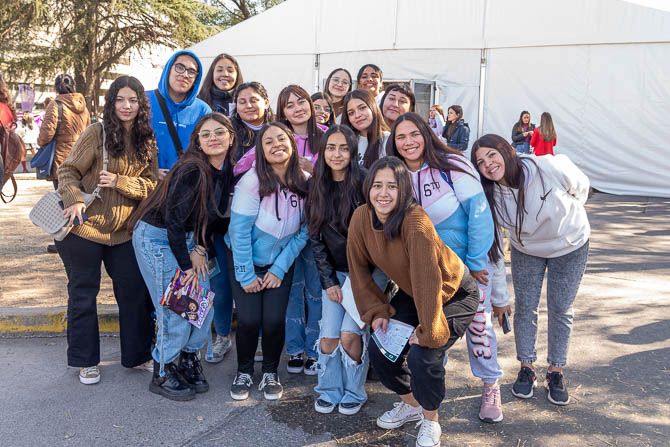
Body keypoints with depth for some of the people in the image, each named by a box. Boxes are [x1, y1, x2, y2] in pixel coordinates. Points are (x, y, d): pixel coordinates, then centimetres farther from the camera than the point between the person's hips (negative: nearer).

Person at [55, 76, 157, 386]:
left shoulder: (147, 141, 4)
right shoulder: (97, 132, -9)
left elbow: (152, 184, -2)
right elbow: (68, 171, -7)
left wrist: (119, 181, -17)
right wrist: (75, 200, -23)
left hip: (123, 232, 4)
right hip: (84, 227, -4)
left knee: (136, 292, 9)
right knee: (83, 295, 9)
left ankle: (137, 355, 26)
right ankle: (85, 361, 25)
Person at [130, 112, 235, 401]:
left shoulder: (227, 171, -2)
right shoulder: (190, 171, -25)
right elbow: (174, 221, -23)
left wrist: (200, 249, -5)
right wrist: (186, 265, -17)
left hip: (188, 238, 7)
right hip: (156, 237, -7)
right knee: (175, 308, -6)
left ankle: (188, 362, 24)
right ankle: (162, 375, 13)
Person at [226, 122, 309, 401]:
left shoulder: (305, 183, -13)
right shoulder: (252, 181, -22)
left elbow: (303, 232, -6)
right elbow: (239, 230, -19)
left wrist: (280, 269, -9)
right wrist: (246, 275, -14)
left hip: (280, 262, 2)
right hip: (246, 261, -2)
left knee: (274, 320, -8)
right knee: (249, 320, -9)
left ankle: (270, 374, 18)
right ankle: (244, 372, 19)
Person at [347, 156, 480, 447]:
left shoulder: (416, 222, -34)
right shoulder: (361, 218, -16)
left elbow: (429, 280, -32)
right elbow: (359, 268, -4)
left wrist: (428, 332, -25)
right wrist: (376, 311, -6)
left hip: (454, 294, -6)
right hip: (411, 294, 6)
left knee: (423, 355, -22)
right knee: (380, 350, -2)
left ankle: (430, 422, 8)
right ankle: (410, 404, 28)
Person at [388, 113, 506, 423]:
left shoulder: (452, 165, -18)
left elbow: (479, 212, -19)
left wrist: (476, 261, -18)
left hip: (471, 259, -4)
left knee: (477, 322, 3)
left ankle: (490, 387, 21)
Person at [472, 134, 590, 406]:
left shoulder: (551, 167, -31)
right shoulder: (491, 194, -22)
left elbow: (581, 186, -11)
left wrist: (569, 215, 2)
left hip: (570, 246, -2)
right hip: (526, 251, 2)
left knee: (560, 310, 7)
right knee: (524, 307, 5)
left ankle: (556, 372, 22)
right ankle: (526, 368, 23)